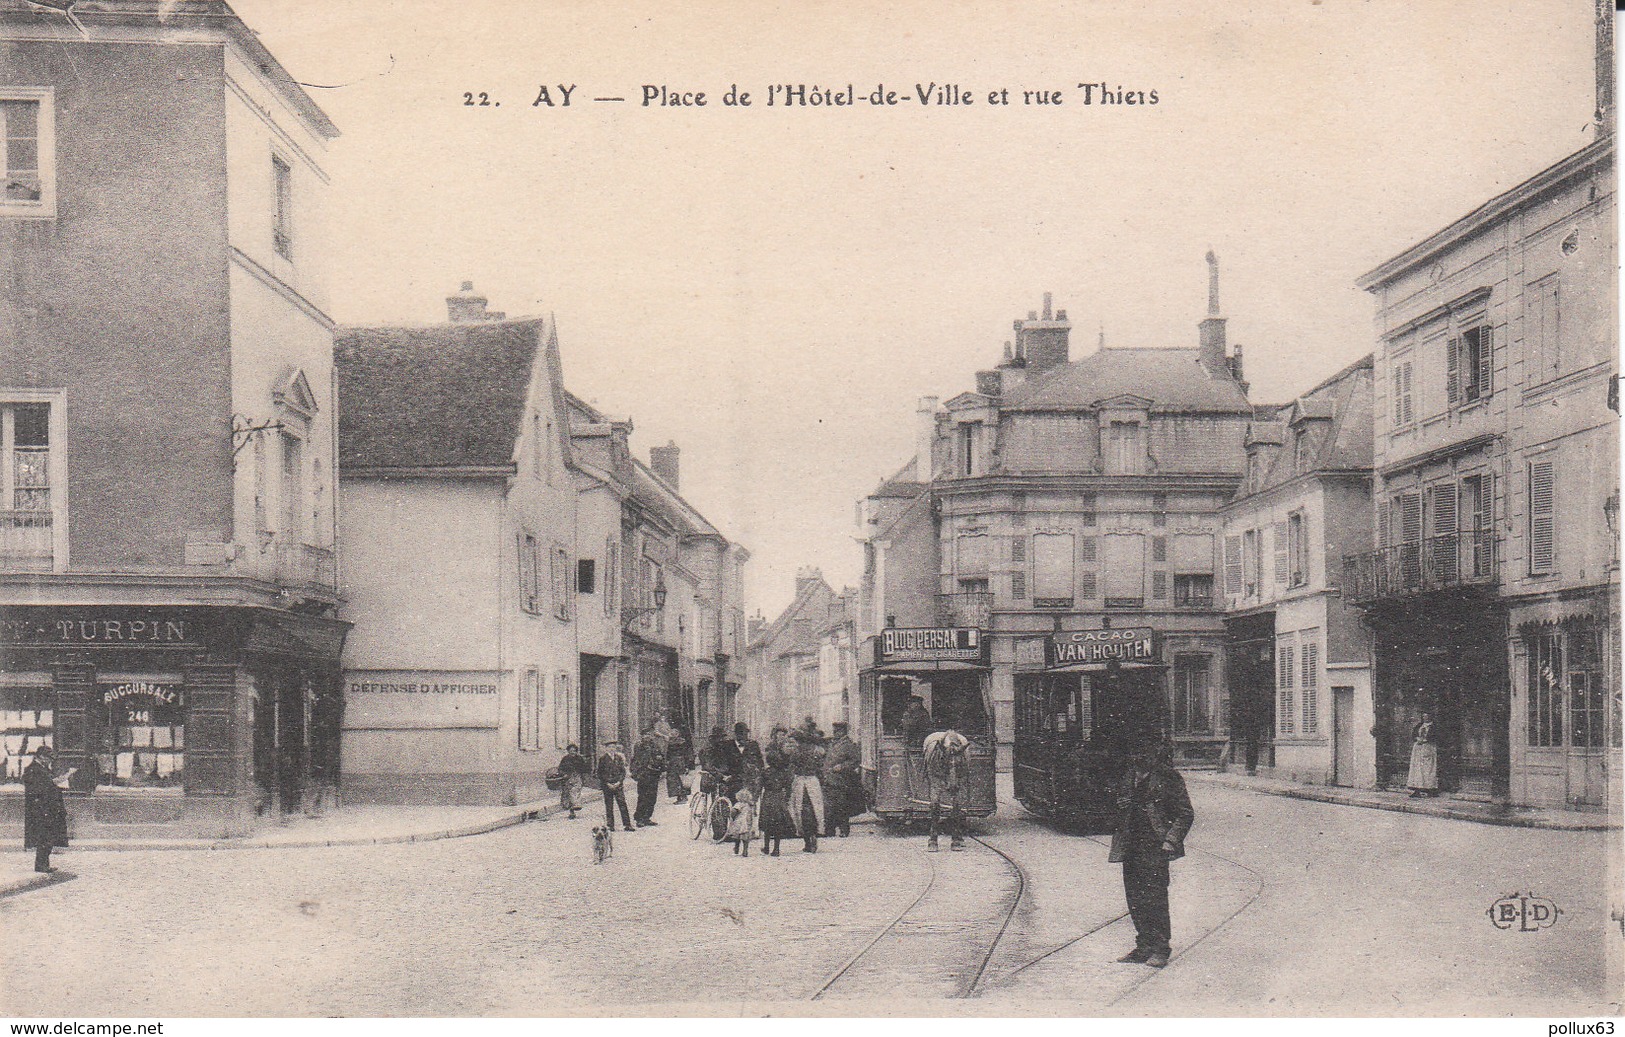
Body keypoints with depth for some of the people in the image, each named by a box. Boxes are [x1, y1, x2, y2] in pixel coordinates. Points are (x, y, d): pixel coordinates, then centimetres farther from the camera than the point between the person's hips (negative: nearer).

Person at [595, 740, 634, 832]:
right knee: (609, 806, 0)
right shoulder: (602, 759, 2)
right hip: (607, 785, -2)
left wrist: (619, 782, -5)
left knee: (623, 804, -6)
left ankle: (627, 825, -7)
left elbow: (623, 771, 9)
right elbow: (600, 773, 0)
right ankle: (610, 826, 6)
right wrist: (607, 783, -9)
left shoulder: (619, 758, 10)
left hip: (618, 785, 2)